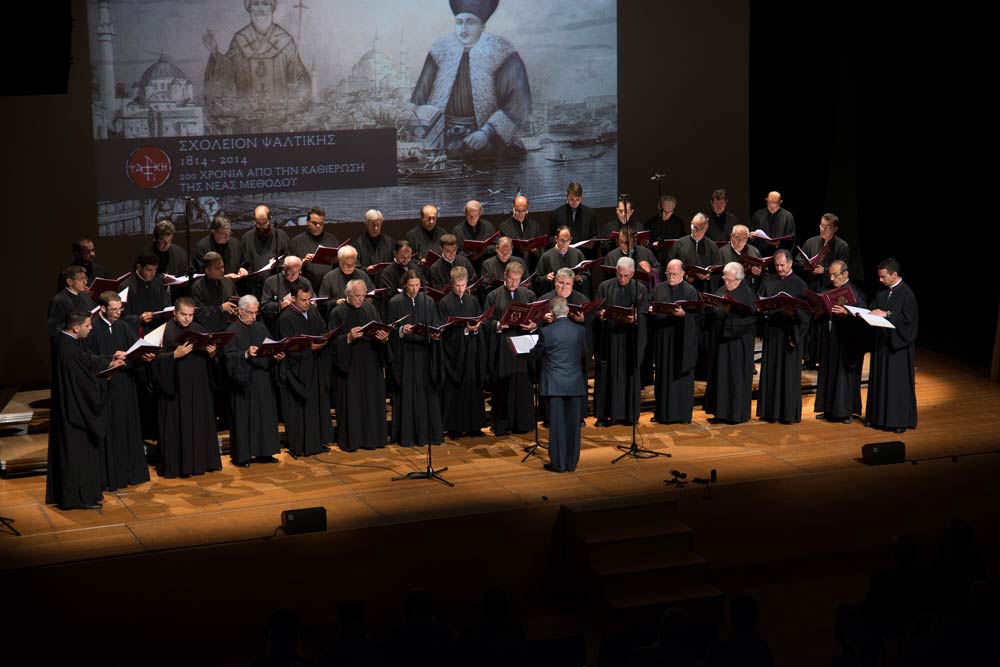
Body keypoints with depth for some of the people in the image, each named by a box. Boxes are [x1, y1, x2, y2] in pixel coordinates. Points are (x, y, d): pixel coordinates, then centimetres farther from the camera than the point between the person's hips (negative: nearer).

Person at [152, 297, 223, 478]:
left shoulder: (198, 330, 10)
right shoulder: (166, 331, -5)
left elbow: (209, 359, 13)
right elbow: (157, 359, -11)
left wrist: (212, 352, -9)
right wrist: (175, 355, -25)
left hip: (198, 386, 5)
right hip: (175, 387, -5)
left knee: (200, 423, 7)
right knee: (177, 426, -2)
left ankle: (200, 461, 16)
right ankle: (175, 465, 4)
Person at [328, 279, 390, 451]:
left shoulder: (370, 309, 7)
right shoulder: (338, 313, -5)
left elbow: (380, 333, 9)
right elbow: (333, 341, -9)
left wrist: (384, 338, -13)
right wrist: (349, 337, -26)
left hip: (371, 364, 4)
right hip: (349, 366, -4)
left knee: (372, 401, 6)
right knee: (351, 403, -2)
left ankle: (371, 437, 15)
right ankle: (350, 441, 6)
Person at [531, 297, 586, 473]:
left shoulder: (547, 332, -11)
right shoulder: (580, 330, -1)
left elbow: (535, 354, 1)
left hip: (555, 385, -3)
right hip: (576, 385, 3)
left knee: (557, 424, 3)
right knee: (573, 424, 9)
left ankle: (558, 463, 6)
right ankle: (571, 463, 15)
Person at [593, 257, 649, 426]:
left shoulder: (640, 289, 4)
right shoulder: (605, 287, 5)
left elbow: (644, 314, -2)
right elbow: (597, 311, 4)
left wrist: (634, 318, -23)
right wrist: (600, 315, -19)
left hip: (631, 340, 0)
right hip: (608, 338, 0)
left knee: (629, 374, 3)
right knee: (606, 374, 0)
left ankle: (629, 414, 11)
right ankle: (604, 414, 4)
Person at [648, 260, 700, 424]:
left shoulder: (690, 291, 1)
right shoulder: (658, 289, 12)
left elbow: (696, 315, -6)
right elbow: (650, 309, 12)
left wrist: (684, 314, -24)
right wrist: (651, 311, -10)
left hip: (682, 340, -3)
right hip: (662, 338, 3)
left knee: (682, 375, 0)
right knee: (663, 375, 6)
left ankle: (683, 413, 5)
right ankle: (662, 412, 13)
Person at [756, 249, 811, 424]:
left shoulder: (799, 284, -2)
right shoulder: (769, 282, 11)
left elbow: (807, 311, -6)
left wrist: (794, 313, -23)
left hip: (789, 334, -4)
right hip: (771, 332, 4)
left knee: (789, 372, -1)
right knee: (770, 371, 6)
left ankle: (789, 413, 5)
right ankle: (770, 411, 13)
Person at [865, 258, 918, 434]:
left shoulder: (906, 294, -14)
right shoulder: (882, 292, 8)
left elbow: (908, 318, -19)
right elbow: (873, 310, 12)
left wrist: (887, 314, -23)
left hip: (898, 345, -7)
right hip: (881, 342, 7)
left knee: (899, 383, -1)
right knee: (880, 380, 13)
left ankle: (900, 420, 6)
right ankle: (878, 416, 21)